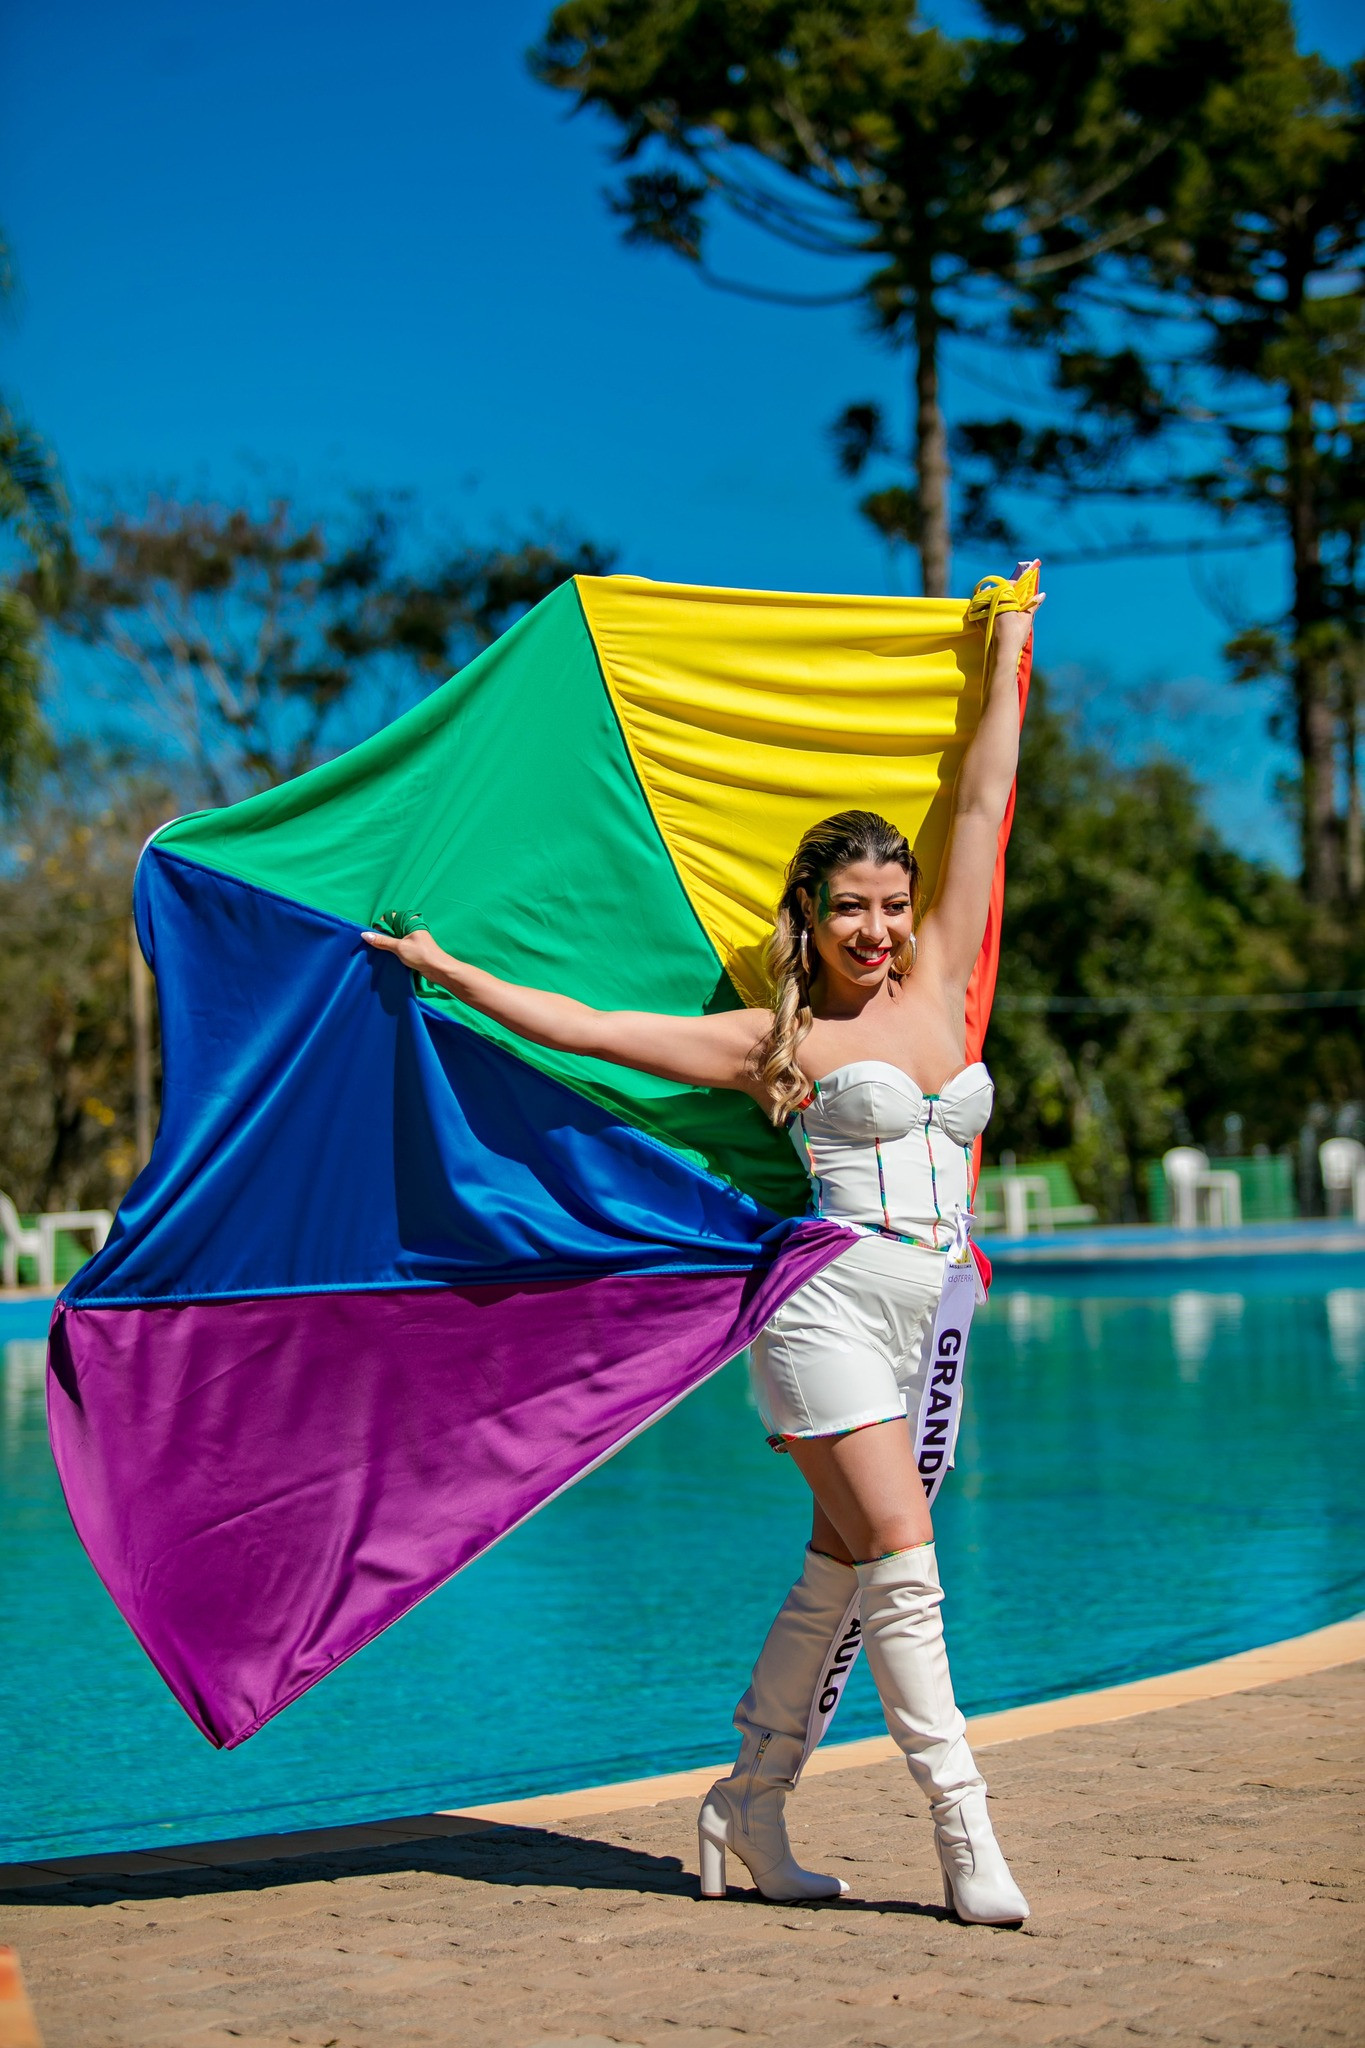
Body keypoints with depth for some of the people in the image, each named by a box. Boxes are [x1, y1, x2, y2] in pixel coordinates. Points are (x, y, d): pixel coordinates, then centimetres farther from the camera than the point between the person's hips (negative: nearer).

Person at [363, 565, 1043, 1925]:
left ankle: (747, 1805, 18)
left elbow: (981, 803, 16)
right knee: (901, 1559, -11)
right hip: (829, 1304, -6)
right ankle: (965, 1834, -8)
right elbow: (587, 1028, 3)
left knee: (840, 1568, 8)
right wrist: (442, 968, 5)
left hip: (914, 1321, 6)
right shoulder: (776, 1042, 0)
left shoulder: (936, 982, 12)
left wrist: (1008, 646, 22)